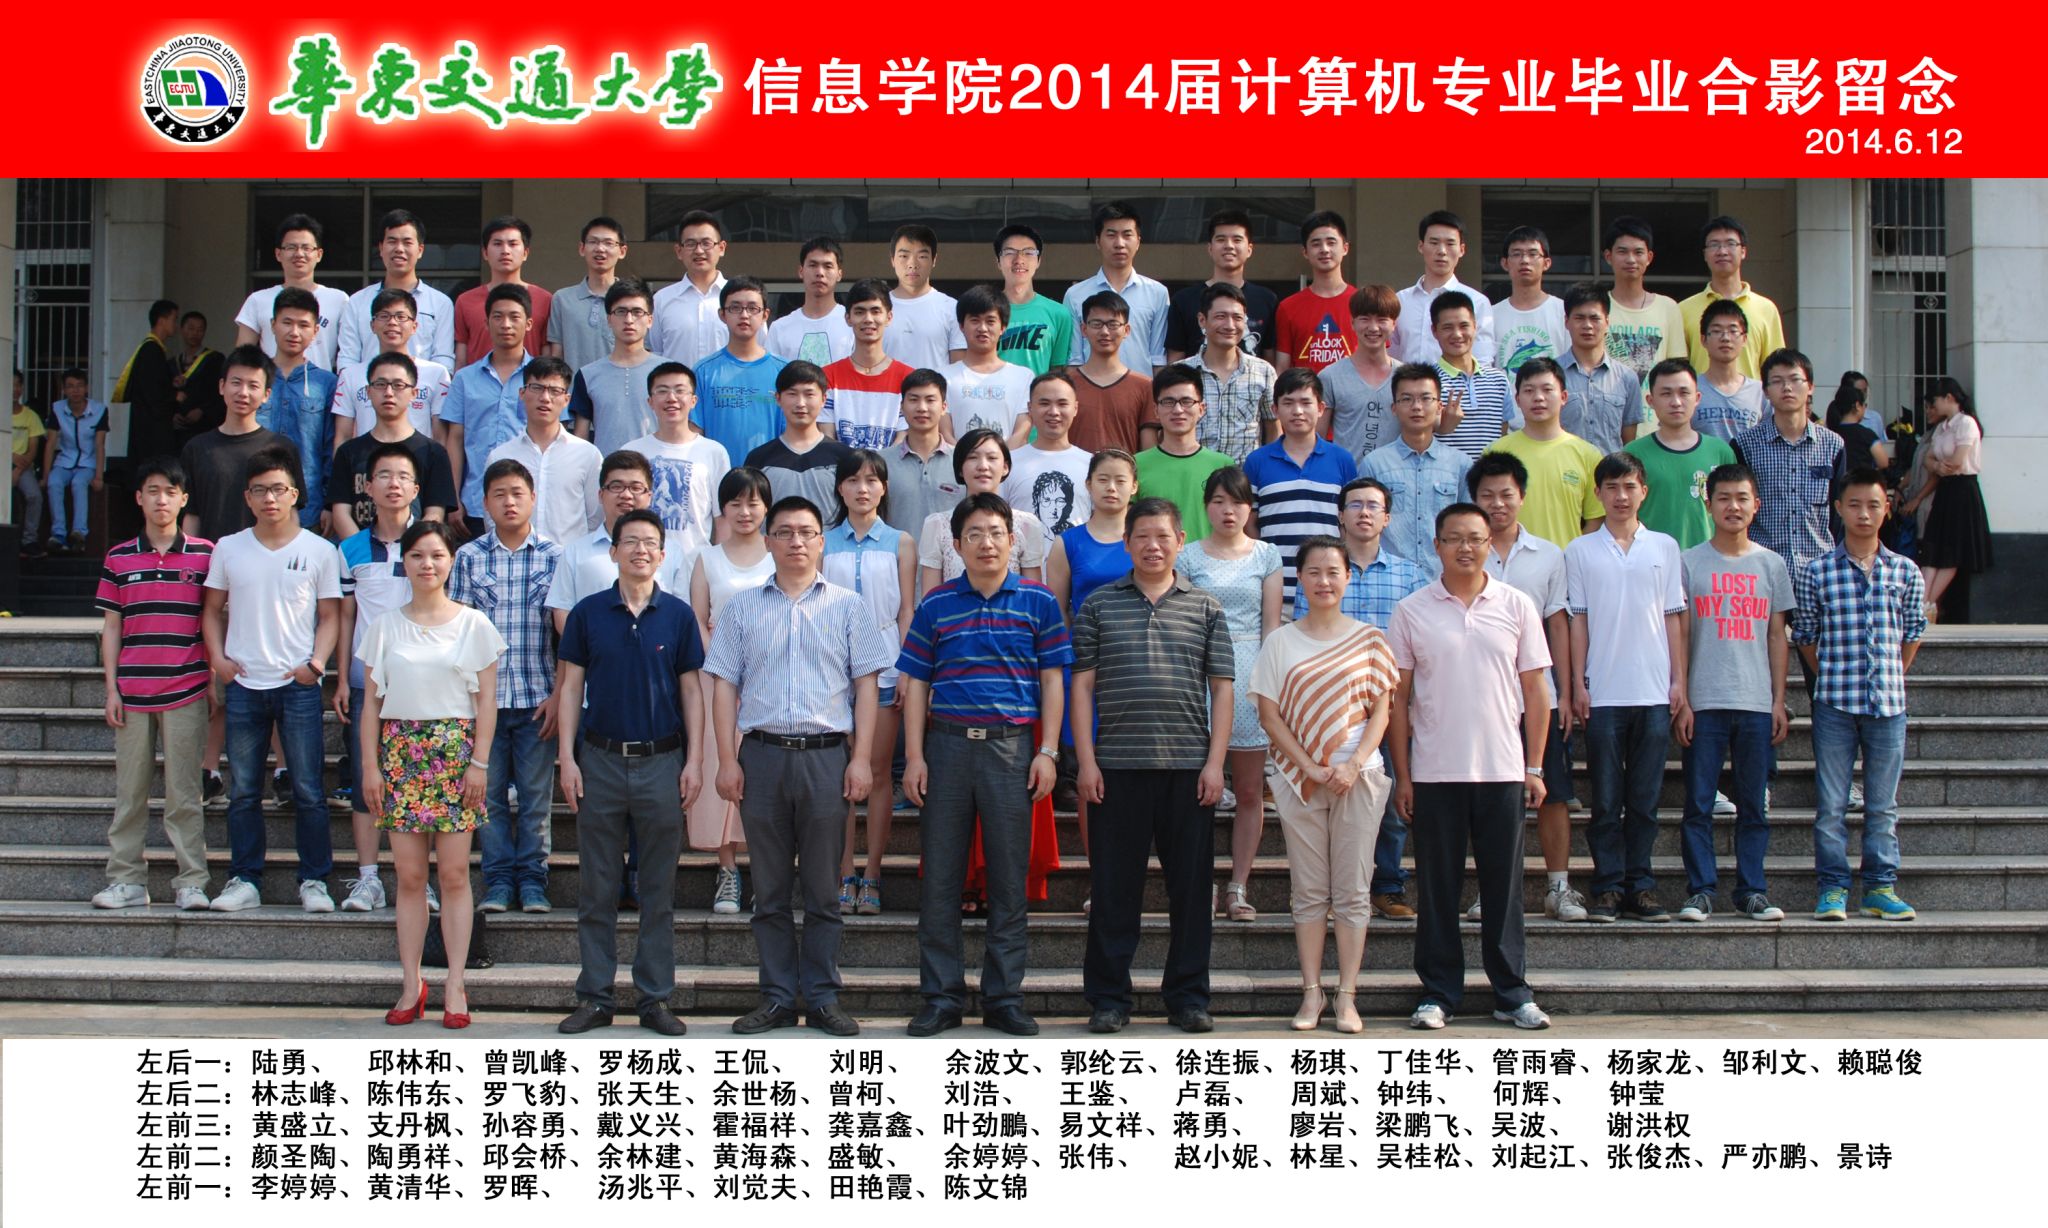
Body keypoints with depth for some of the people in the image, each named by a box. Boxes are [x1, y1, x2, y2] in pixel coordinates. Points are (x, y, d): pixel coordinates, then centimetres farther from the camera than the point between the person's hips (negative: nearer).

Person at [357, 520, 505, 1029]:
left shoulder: (473, 624, 4)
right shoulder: (386, 627, 9)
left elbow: (486, 700, 2)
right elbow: (371, 701, 8)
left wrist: (479, 762, -6)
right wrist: (370, 766, 1)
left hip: (454, 752, -1)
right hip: (400, 751, 2)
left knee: (454, 873, -2)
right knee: (409, 875, 2)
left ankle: (454, 986, 3)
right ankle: (411, 984, 8)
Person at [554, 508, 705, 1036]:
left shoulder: (678, 614, 3)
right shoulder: (588, 613, 3)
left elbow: (691, 690, 5)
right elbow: (571, 688, 5)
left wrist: (694, 760, -2)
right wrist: (567, 757, -2)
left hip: (661, 762, 0)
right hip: (601, 760, 0)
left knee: (659, 889, 5)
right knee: (597, 889, 5)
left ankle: (655, 998, 13)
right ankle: (594, 997, 13)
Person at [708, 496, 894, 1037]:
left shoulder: (846, 606, 8)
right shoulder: (744, 606, 11)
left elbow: (865, 686, 5)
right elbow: (724, 684, 8)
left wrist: (860, 759, -4)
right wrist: (727, 759, 0)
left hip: (826, 754, -1)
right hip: (762, 753, 1)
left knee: (823, 888, 2)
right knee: (770, 888, 6)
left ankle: (823, 997, 9)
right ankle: (777, 997, 13)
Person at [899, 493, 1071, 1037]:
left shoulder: (1038, 601, 5)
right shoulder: (936, 604, 7)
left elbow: (1052, 680, 6)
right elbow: (916, 684, 8)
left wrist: (1048, 751, -2)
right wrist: (914, 757, 0)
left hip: (1011, 747, -1)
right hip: (947, 745, 1)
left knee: (1009, 877, 4)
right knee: (940, 876, 3)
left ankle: (1004, 997, 12)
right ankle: (941, 996, 12)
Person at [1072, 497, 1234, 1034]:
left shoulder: (1206, 608, 10)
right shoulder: (1099, 605, 8)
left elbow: (1221, 688, 8)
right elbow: (1083, 685, 6)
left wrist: (1214, 762, -1)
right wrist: (1086, 760, -2)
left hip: (1189, 767, 1)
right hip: (1117, 766, -1)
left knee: (1190, 884, 4)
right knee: (1113, 885, 2)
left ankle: (1188, 996, 14)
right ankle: (1108, 997, 11)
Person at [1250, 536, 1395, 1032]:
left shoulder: (1369, 640, 6)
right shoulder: (1281, 642, 5)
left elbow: (1381, 711, 3)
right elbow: (1270, 715, 1)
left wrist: (1354, 765, -11)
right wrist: (1311, 769, -9)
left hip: (1358, 777, 0)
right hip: (1300, 779, 0)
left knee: (1352, 890, 1)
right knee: (1309, 891, 4)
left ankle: (1347, 997, 5)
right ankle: (1311, 995, 9)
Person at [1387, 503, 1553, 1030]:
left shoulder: (1517, 606, 5)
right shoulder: (1412, 611, 2)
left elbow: (1535, 691, 7)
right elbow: (1397, 698, 4)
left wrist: (1534, 768, 1)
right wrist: (1402, 775, -1)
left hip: (1502, 770, 1)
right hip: (1434, 773, 0)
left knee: (1503, 886, 6)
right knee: (1438, 888, 5)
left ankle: (1512, 993, 14)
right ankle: (1438, 993, 13)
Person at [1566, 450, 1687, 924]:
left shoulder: (1664, 547, 10)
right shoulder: (1580, 551, 6)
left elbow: (1674, 617, 10)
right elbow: (1577, 620, 5)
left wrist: (1678, 681, 4)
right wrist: (1577, 684, -2)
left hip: (1654, 693, 1)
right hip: (1603, 693, -1)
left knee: (1644, 799, 5)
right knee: (1606, 799, 1)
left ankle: (1639, 886, 10)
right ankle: (1608, 887, 6)